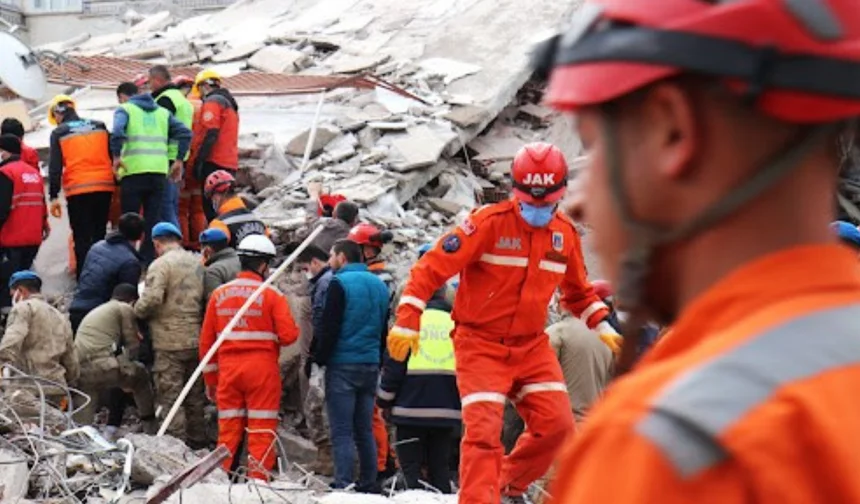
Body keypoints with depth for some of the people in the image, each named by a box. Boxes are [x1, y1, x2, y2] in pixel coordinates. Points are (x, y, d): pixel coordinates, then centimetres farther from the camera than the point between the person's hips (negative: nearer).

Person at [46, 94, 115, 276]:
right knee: (99, 234, 11)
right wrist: (118, 182, 17)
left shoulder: (59, 133, 3)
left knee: (82, 237, 0)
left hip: (77, 190, -3)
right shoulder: (99, 126, 13)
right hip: (104, 186, 3)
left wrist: (54, 196, -2)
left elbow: (54, 166, -2)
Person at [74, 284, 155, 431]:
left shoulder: (93, 313, 33)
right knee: (141, 375, 22)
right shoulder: (125, 309, 10)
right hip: (103, 366, -6)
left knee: (82, 422, 11)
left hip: (80, 371, 6)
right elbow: (132, 344, 10)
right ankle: (150, 428, 27)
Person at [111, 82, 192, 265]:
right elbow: (185, 133, 10)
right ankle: (150, 260, 7)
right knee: (154, 219, 9)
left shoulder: (124, 109, 5)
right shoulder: (162, 112, 20)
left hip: (133, 170, -4)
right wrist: (179, 160, 11)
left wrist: (116, 156, -11)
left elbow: (118, 131, -18)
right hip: (159, 171, 4)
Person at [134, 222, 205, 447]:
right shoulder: (197, 263, 10)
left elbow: (152, 300, -22)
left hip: (170, 342, -7)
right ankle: (197, 441, 23)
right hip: (196, 340, 7)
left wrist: (138, 310, -4)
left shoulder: (160, 265, -11)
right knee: (195, 395, 16)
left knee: (169, 395, -2)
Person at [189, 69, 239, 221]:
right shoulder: (229, 103, 24)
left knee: (211, 207, -12)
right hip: (229, 163, 10)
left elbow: (210, 134, -17)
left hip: (214, 162, -10)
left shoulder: (212, 102, -6)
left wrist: (199, 161, -17)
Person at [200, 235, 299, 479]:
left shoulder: (219, 294, 6)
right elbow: (288, 335, -13)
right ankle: (258, 480, -1)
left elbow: (206, 340, 8)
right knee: (262, 429, 1)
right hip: (262, 368, -4)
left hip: (228, 368, 4)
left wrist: (210, 379, 16)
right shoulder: (272, 295, -7)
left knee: (228, 429, 10)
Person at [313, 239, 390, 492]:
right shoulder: (379, 285, 14)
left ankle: (343, 483, -14)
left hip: (343, 366, -7)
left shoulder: (340, 284, -10)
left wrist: (319, 358, -5)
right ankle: (369, 485, 12)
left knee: (341, 431, -7)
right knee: (365, 430, 12)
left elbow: (329, 328, -13)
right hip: (371, 365, 7)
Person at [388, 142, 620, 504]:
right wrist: (407, 323, -21)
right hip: (480, 343, -5)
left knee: (556, 424, -4)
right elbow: (432, 267, -15)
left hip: (532, 346, 5)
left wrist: (603, 327, 10)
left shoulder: (565, 234, 4)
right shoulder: (490, 222, -14)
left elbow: (578, 292, 22)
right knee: (483, 429, -15)